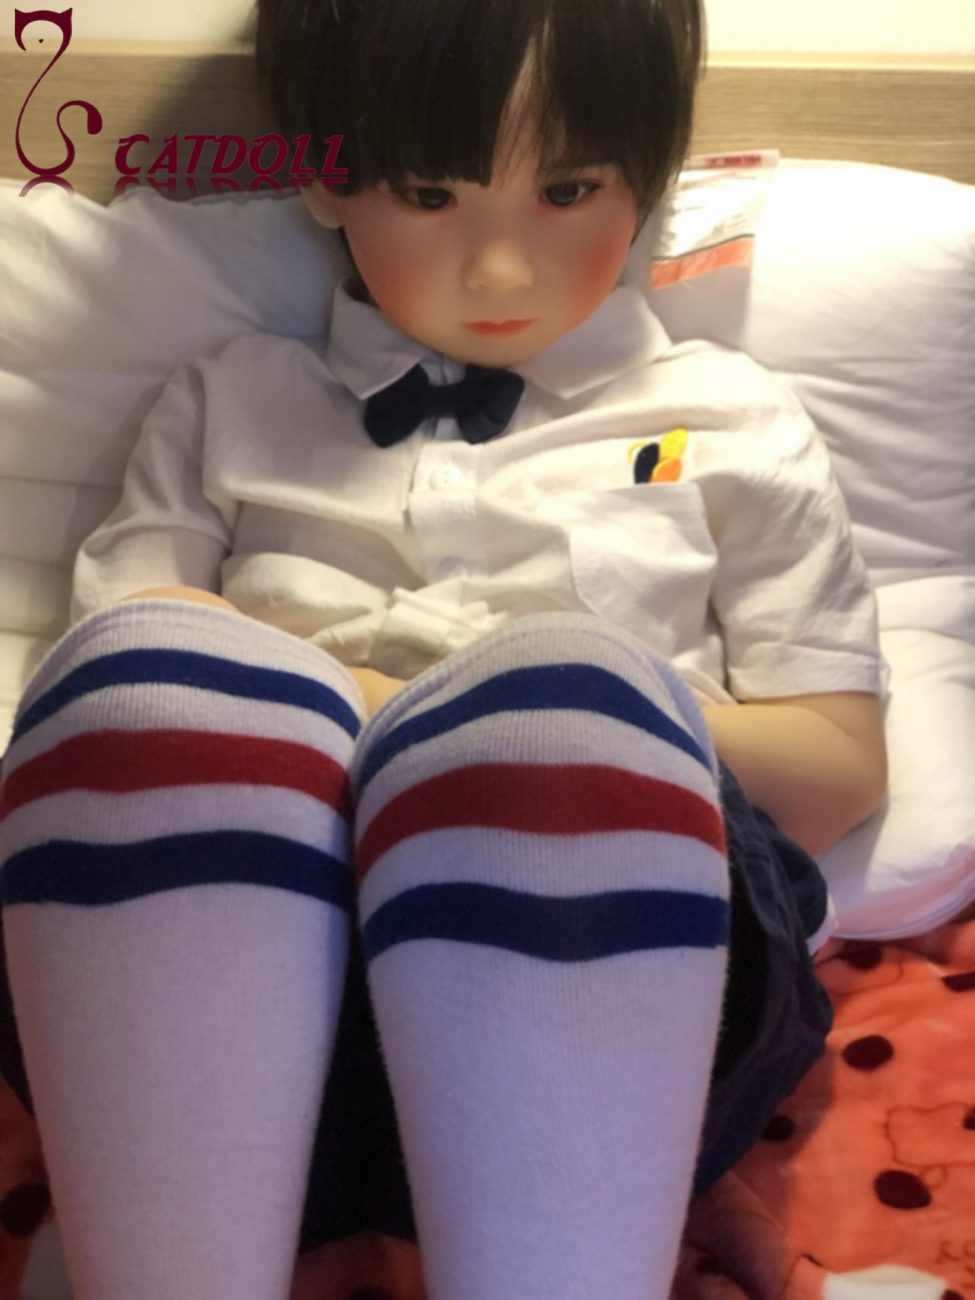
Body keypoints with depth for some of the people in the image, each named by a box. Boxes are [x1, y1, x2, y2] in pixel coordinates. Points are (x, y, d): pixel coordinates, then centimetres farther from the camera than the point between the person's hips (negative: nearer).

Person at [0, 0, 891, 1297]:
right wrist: (247, 701, -6)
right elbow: (109, 703, 16)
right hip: (220, 988, 2)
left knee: (553, 693, -33)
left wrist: (564, 721, -2)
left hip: (610, 1003, 0)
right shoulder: (230, 406, 24)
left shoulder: (731, 424, 21)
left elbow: (843, 765, 15)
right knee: (151, 664, -30)